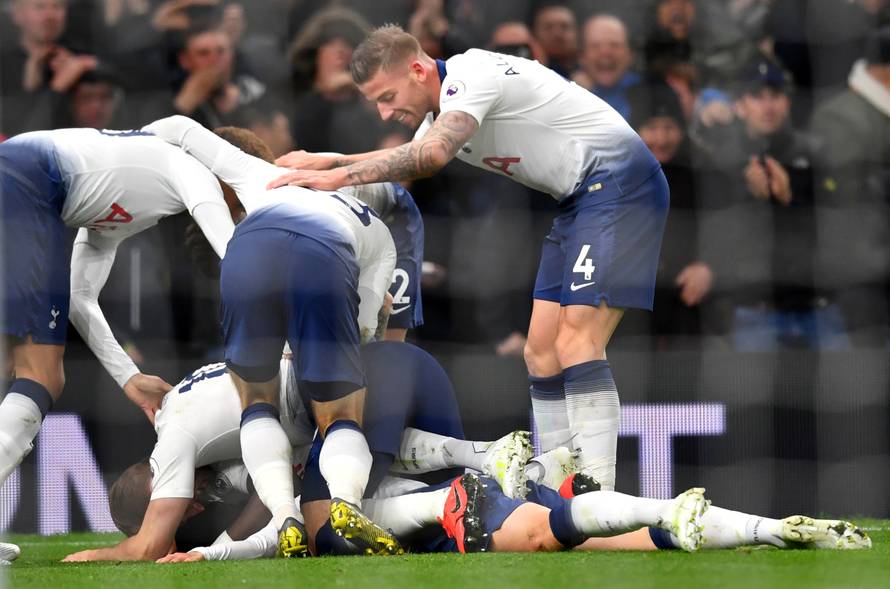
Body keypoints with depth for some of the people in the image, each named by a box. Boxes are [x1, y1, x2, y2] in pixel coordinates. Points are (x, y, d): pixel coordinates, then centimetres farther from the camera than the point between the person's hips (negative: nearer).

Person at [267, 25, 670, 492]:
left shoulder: (470, 75, -17)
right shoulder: (444, 108, 14)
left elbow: (432, 155, -33)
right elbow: (409, 162, 29)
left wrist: (340, 176, -31)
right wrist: (325, 163, 15)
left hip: (619, 180, -11)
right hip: (581, 202, 11)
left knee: (575, 344, -20)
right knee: (542, 352, 6)